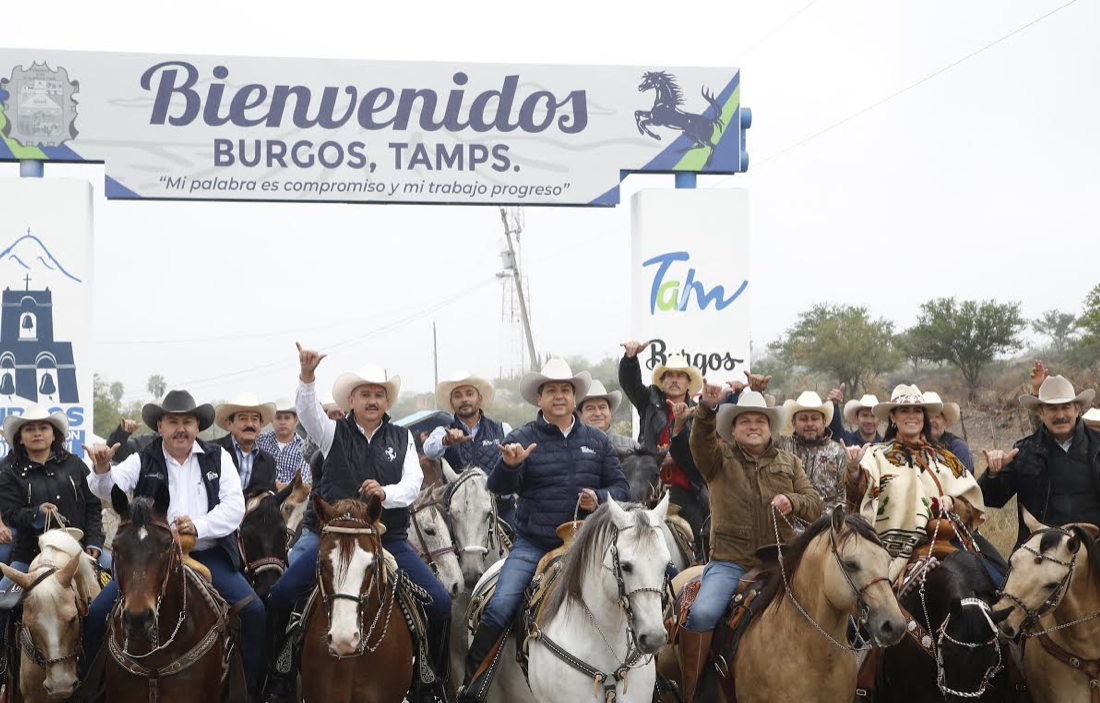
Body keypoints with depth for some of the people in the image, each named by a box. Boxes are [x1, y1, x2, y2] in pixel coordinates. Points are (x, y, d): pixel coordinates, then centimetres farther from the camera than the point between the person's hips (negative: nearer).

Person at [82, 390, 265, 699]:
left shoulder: (218, 457, 7)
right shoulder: (143, 461, 5)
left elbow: (235, 506, -3)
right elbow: (110, 489, -11)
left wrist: (199, 526, -19)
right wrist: (102, 470, -35)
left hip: (207, 555, 0)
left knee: (254, 611, -16)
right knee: (98, 613, -12)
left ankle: (252, 688, -1)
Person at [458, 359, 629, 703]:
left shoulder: (597, 441, 10)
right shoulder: (521, 438, 0)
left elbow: (620, 487, 11)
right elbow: (498, 486, -10)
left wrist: (600, 499, -11)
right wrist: (509, 464, -32)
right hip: (531, 545, -2)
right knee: (499, 609, -16)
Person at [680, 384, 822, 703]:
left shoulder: (789, 462, 17)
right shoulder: (719, 458, 9)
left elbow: (815, 506, 10)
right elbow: (700, 441, -14)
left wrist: (793, 501, -13)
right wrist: (707, 409, -34)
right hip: (730, 562, -3)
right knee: (701, 614, -26)